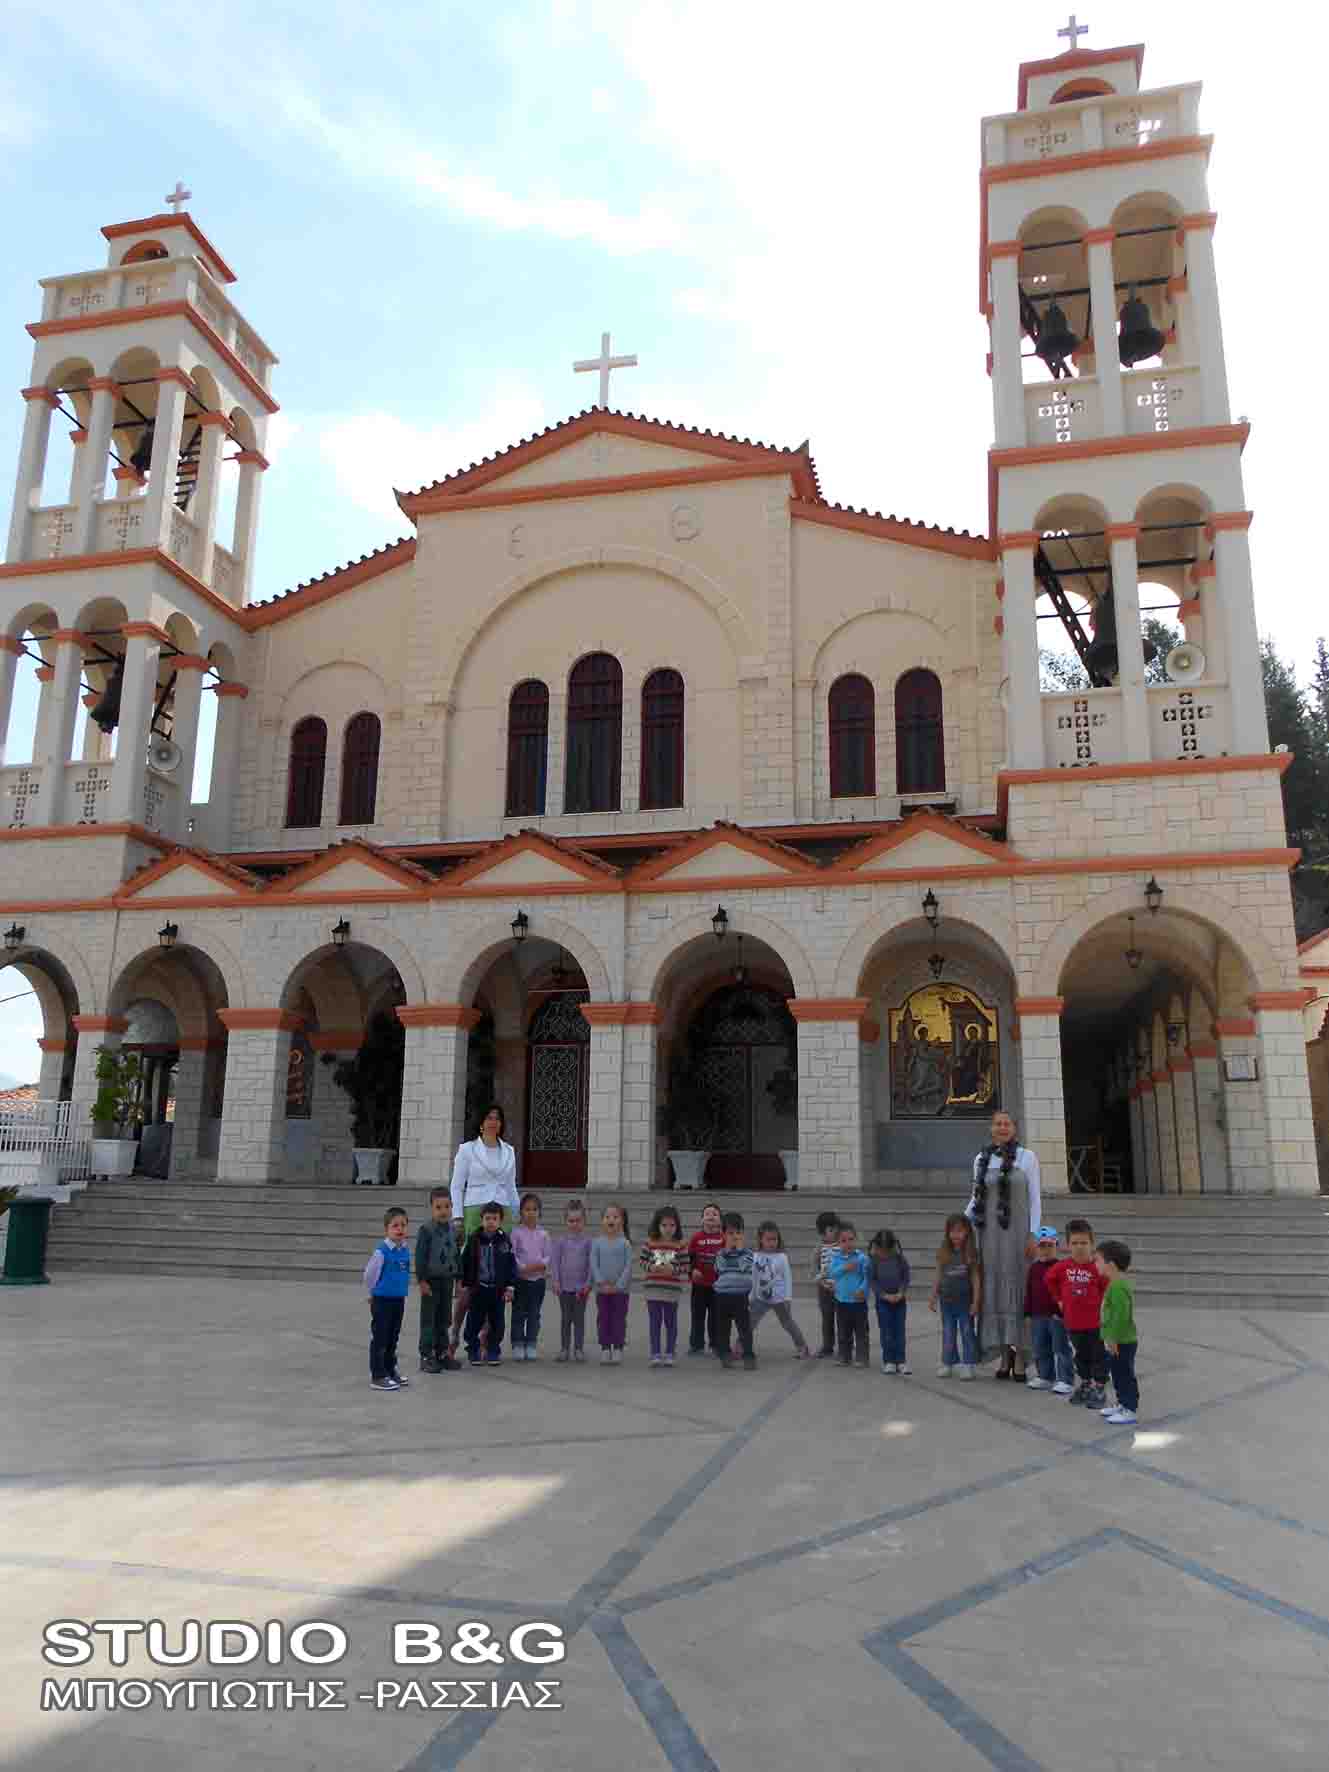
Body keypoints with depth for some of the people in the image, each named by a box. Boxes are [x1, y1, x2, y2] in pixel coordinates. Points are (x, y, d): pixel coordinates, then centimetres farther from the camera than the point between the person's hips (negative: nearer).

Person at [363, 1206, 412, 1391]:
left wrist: (401, 1291, 14)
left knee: (393, 1338, 17)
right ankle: (378, 1376, 9)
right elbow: (369, 1274, -9)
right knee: (379, 1338, 1)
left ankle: (390, 1370, 29)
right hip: (382, 1300, -6)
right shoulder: (381, 1251, -18)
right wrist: (373, 1294, 3)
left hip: (399, 1300, 6)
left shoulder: (405, 1251, 2)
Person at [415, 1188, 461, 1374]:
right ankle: (426, 1356, 9)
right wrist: (421, 1280, -16)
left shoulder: (452, 1229, 5)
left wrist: (458, 1277, 14)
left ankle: (442, 1352, 24)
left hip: (446, 1280, 6)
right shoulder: (426, 1229, -14)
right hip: (431, 1280, -6)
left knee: (444, 1319, 13)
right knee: (428, 1319, 2)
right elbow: (420, 1256, -14)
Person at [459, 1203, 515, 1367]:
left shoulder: (505, 1240, -2)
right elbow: (465, 1264, 2)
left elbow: (511, 1265, 2)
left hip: (498, 1289, 1)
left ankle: (493, 1352, 19)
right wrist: (466, 1286, 2)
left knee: (496, 1323, 6)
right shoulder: (474, 1240, -3)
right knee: (474, 1322, 4)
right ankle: (473, 1351, 18)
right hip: (478, 1288, 0)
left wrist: (509, 1287, -1)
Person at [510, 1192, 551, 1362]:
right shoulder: (517, 1233, -2)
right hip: (520, 1279, -2)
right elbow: (512, 1255, -7)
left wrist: (542, 1264, -15)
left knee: (534, 1314, 7)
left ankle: (531, 1346, 14)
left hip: (538, 1279, 2)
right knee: (519, 1314, 2)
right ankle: (517, 1346, 9)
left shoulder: (543, 1234, 5)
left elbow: (547, 1255, 4)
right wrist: (523, 1268, -18)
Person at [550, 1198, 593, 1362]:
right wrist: (555, 1281, -7)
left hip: (581, 1286, -1)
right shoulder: (561, 1241, 2)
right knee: (565, 1318, 8)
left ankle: (579, 1349, 12)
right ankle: (564, 1349, 15)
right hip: (564, 1286, 1)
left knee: (579, 1318, 5)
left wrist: (588, 1283, -7)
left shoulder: (587, 1241, 0)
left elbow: (591, 1263, -1)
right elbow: (554, 1261, 1)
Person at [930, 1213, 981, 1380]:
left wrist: (976, 1301, -9)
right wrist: (933, 1298, 7)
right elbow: (938, 1276, 7)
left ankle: (967, 1365, 11)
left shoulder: (971, 1253, -8)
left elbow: (976, 1278, -7)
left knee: (967, 1333, 5)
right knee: (948, 1334, 11)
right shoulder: (943, 1253, 1)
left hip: (965, 1301, -3)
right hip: (947, 1300, 3)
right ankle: (948, 1363, 19)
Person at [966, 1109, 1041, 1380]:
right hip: (989, 1233, 3)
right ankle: (1004, 1354, 13)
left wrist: (1034, 1235, -9)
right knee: (994, 1289, 4)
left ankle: (1020, 1355, 6)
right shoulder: (981, 1159, 8)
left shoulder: (1027, 1157, 0)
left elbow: (1035, 1198, -2)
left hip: (1018, 1232, -3)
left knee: (1018, 1287, -2)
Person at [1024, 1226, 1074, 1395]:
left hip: (1057, 1316, -6)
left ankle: (1064, 1381, 6)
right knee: (1040, 1350, 14)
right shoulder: (1034, 1267, 8)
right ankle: (1045, 1377, 27)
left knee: (1061, 1349, 0)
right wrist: (1028, 1314, 9)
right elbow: (1029, 1291, 11)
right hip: (1038, 1316, 6)